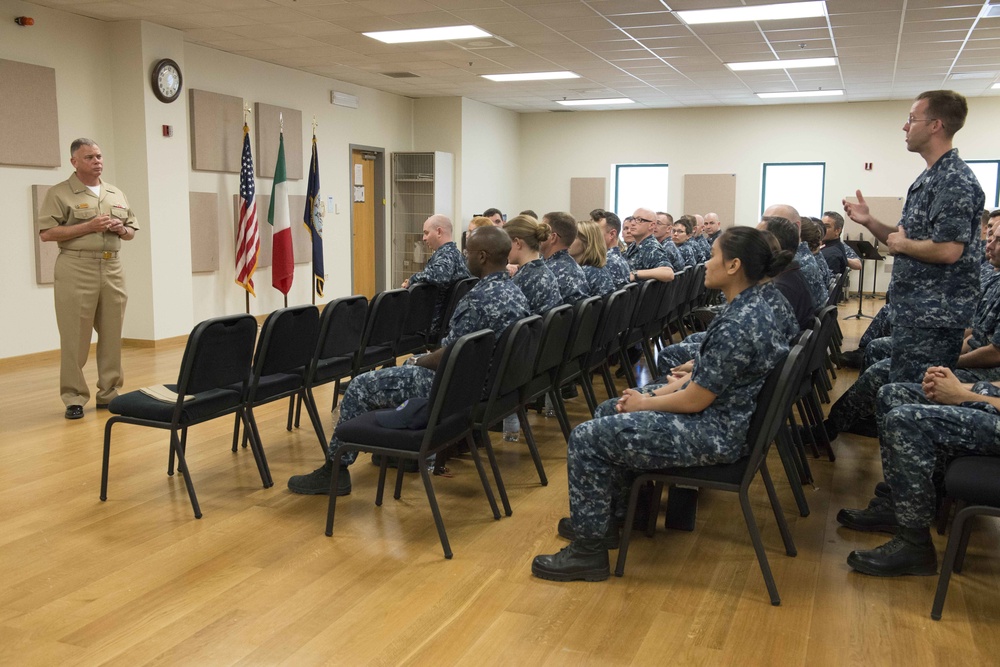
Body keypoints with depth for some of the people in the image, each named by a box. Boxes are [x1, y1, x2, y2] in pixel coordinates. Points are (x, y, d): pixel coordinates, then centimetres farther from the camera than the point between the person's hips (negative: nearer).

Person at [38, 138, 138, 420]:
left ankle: (108, 392, 17)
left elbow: (131, 231, 20)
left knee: (112, 335, 7)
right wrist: (89, 226, -15)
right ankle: (74, 398, 4)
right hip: (76, 270, -5)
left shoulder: (117, 194, 16)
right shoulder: (59, 193, -1)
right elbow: (47, 233, -9)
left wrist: (121, 229, -3)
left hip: (112, 269, 5)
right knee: (75, 337, -3)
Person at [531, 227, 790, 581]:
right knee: (609, 413, 20)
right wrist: (652, 394, 5)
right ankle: (606, 517, 30)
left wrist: (644, 403, -6)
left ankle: (589, 548, 1)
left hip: (715, 432, -11)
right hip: (718, 412, 11)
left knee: (586, 437, -10)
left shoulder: (737, 325, -27)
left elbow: (694, 400, -22)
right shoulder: (752, 307, 5)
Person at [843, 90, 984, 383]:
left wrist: (901, 244, -11)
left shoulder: (955, 180, -18)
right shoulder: (928, 178, 15)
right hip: (915, 310, 10)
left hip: (935, 316, -10)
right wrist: (869, 222, 4)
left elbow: (947, 250, -27)